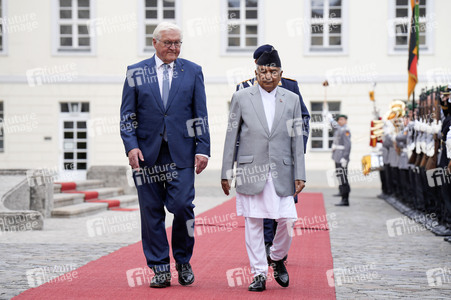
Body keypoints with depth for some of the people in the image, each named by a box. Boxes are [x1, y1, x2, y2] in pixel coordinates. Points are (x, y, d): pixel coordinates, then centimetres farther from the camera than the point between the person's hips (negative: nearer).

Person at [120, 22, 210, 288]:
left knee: (182, 206, -10)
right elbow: (127, 115, 5)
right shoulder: (135, 72, 7)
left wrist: (203, 149, -2)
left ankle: (183, 261, 12)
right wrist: (131, 146, -8)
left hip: (181, 153, -1)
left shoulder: (193, 72, 8)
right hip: (147, 153, 1)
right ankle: (160, 269, 11)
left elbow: (201, 115, 7)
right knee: (151, 211, 2)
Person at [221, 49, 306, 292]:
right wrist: (226, 172, 2)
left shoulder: (292, 99, 8)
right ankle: (259, 273, 11)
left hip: (281, 172, 1)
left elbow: (297, 139, 8)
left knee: (288, 220, -3)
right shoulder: (241, 98, 3)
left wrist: (299, 174, 3)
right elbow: (231, 137, 5)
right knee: (253, 223, 1)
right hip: (250, 171, -1)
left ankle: (277, 257, 25)